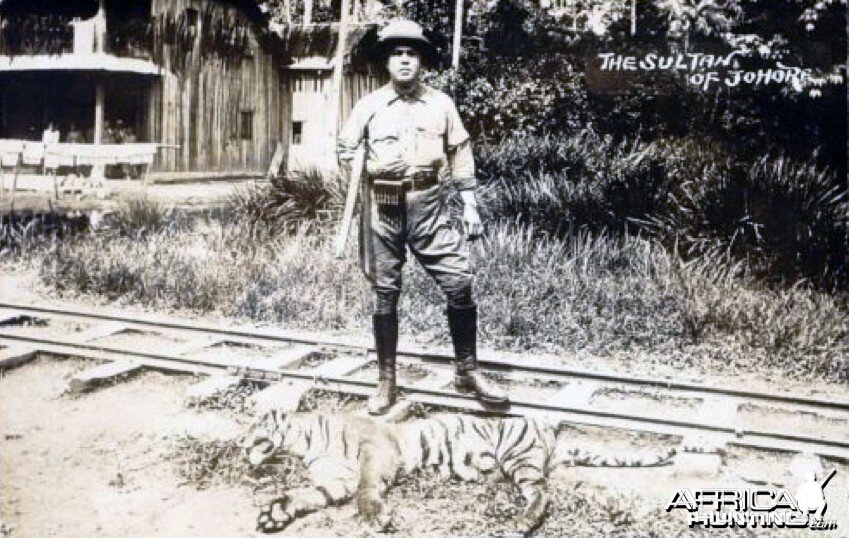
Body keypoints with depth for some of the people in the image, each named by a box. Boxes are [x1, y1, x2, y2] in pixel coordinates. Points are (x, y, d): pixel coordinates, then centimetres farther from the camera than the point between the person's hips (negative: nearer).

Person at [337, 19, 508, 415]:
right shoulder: (368, 106, 5)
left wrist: (470, 206, 5)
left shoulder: (441, 104, 8)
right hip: (382, 207, 0)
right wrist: (365, 163, -10)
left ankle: (466, 371, 11)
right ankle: (386, 381, 17)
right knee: (384, 293, 5)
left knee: (459, 283, -6)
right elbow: (344, 151, 9)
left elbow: (461, 156, 10)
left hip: (427, 205, 1)